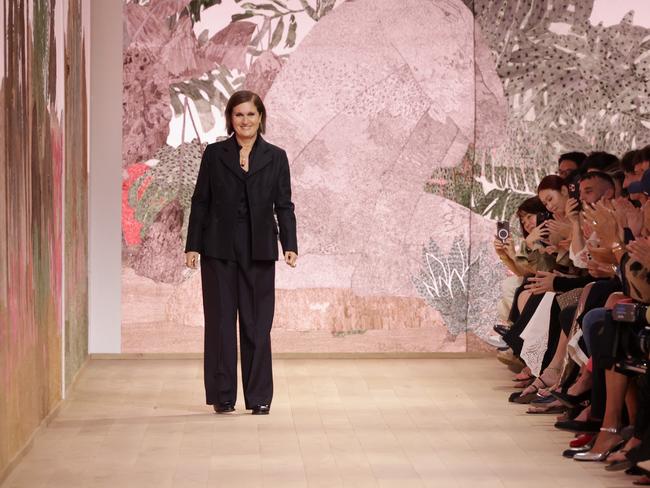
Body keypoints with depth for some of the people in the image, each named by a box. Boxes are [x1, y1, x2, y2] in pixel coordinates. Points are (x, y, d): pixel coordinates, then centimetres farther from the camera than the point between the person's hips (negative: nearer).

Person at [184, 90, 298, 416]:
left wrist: (290, 245, -8)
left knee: (257, 323, 2)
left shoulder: (276, 157, 6)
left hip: (258, 251, 0)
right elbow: (200, 202, 5)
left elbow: (283, 205, 4)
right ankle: (222, 396, 12)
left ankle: (259, 397, 10)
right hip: (219, 249, 0)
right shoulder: (214, 154, 5)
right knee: (220, 321, 3)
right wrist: (192, 246, -1)